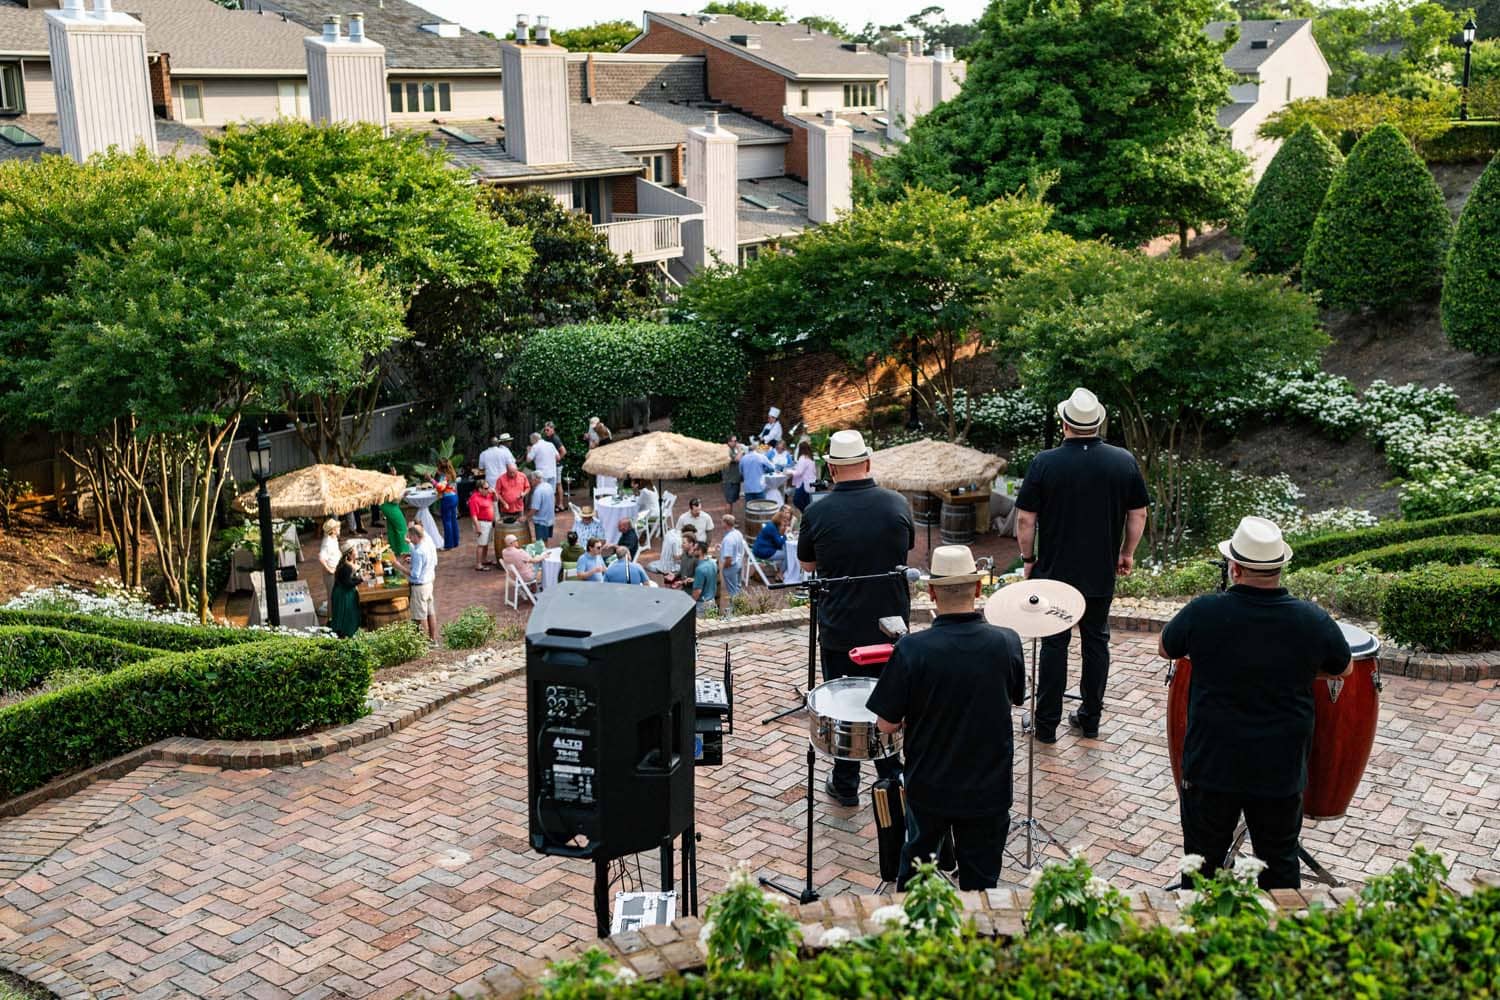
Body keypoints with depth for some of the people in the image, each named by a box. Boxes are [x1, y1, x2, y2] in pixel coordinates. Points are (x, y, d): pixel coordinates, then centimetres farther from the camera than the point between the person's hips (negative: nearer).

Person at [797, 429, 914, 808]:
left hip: (840, 629, -2)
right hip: (891, 624, 2)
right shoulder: (897, 504, -8)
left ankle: (845, 785, 22)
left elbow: (807, 564, 3)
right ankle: (893, 779, 26)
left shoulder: (817, 513, -14)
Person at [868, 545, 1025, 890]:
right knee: (980, 876, 17)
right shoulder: (1007, 643, -15)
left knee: (917, 854, 26)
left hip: (928, 786, 0)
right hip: (988, 789, 0)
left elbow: (886, 724, -15)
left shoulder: (911, 649, -22)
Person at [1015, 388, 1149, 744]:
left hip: (1054, 571, -2)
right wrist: (1127, 554, 17)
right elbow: (1138, 514, 4)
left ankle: (1046, 724, 12)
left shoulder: (1044, 463, -12)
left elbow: (1025, 520, -10)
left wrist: (1028, 558, 4)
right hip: (1102, 574, 2)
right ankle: (1090, 719, 22)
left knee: (1053, 644, 6)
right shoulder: (1124, 461, -4)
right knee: (1096, 642, 14)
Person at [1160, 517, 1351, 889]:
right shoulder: (1313, 621, -12)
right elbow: (1344, 669, 7)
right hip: (1281, 770, 1)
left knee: (1202, 861, 16)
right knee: (1280, 865, 19)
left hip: (1211, 764, -1)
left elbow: (1166, 648, 3)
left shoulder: (1203, 613, -17)